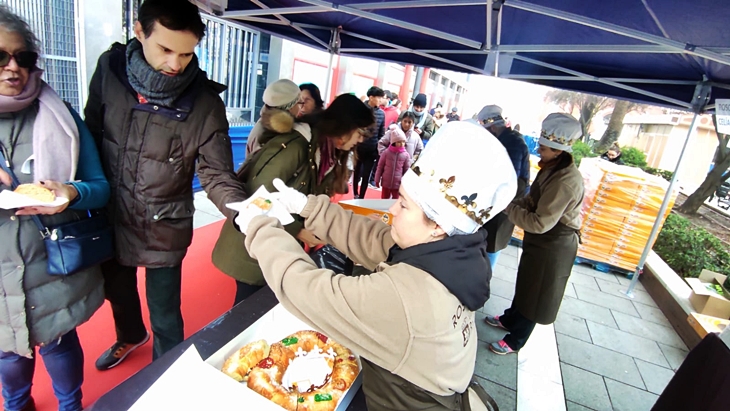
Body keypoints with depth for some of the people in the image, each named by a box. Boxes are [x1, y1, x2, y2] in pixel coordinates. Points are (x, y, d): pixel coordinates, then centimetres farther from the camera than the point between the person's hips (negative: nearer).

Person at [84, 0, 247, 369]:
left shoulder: (204, 101, -18)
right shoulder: (110, 69, -10)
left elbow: (216, 174, -17)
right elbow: (91, 136, 1)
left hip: (165, 227, -4)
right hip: (111, 216, 4)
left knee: (165, 316, 8)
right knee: (117, 290, 28)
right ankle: (130, 336, 61)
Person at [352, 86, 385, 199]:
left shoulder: (381, 113, 1)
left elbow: (381, 133, 5)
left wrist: (379, 149, 1)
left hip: (372, 150, 2)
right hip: (359, 147, -2)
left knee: (366, 175, 6)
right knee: (357, 173, 14)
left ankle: (361, 198, 18)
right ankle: (355, 195, 32)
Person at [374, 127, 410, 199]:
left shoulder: (406, 155, -8)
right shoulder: (386, 153, -10)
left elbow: (407, 170, -1)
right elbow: (380, 166, -2)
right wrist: (377, 179, 2)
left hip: (398, 184, 0)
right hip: (386, 182, 0)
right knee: (384, 200, 17)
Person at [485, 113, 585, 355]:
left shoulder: (566, 181, -31)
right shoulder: (553, 168, -1)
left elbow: (540, 223, -30)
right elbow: (532, 201, 5)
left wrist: (508, 207, -23)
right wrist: (511, 203, -11)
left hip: (553, 246, -9)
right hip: (542, 240, 9)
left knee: (535, 292, 9)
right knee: (525, 283, 26)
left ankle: (515, 341, 29)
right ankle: (509, 319, 48)